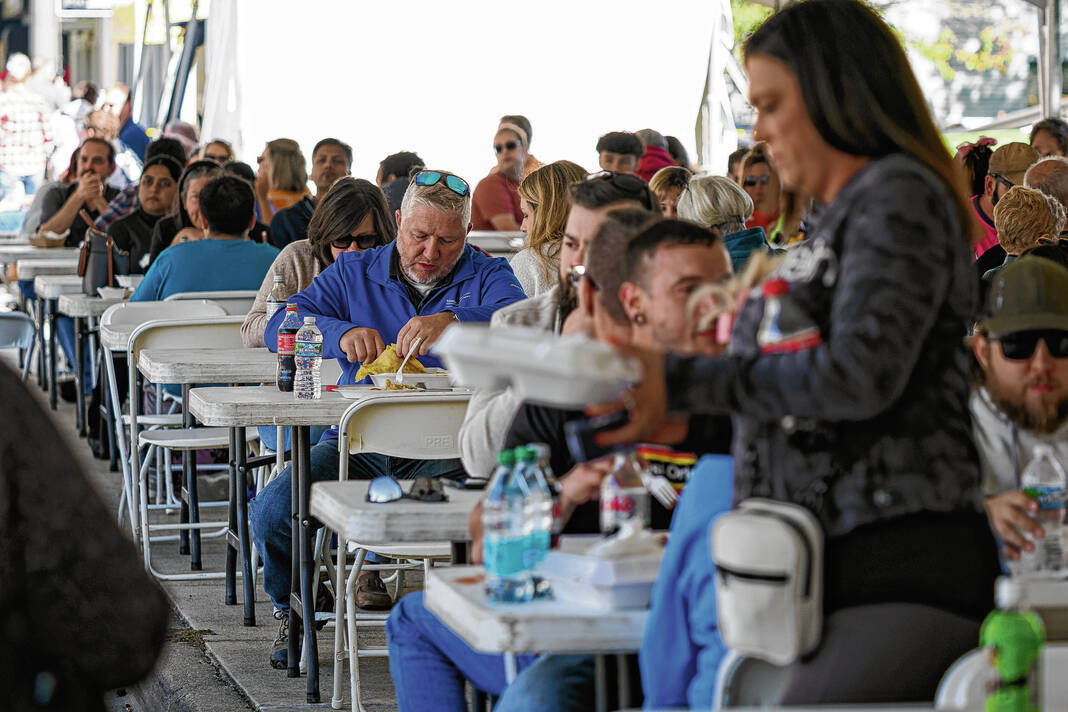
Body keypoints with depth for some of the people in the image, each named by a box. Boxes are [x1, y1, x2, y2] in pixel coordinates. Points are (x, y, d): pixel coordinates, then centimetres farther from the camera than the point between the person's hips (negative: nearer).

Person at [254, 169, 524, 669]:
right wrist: (342, 333, -20)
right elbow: (280, 327, 1)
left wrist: (453, 322, -38)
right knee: (273, 510, -20)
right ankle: (294, 611, 11)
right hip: (357, 441, 2)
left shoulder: (487, 277, 6)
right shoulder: (354, 273, 12)